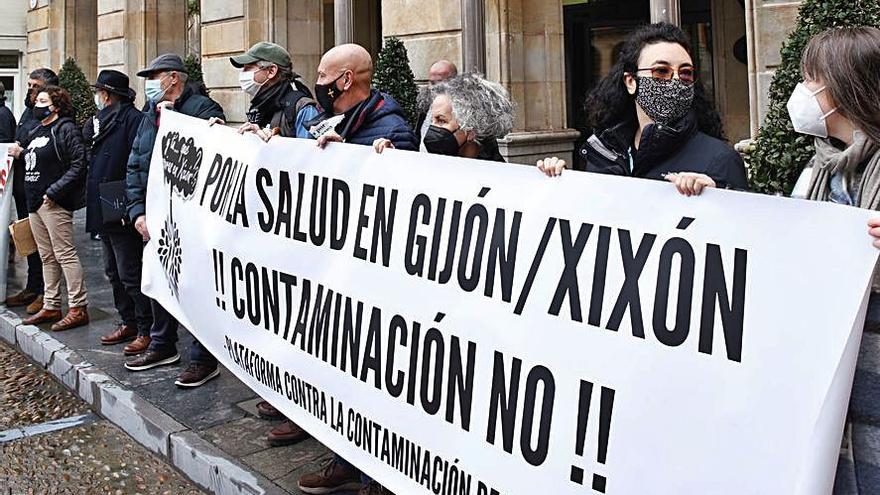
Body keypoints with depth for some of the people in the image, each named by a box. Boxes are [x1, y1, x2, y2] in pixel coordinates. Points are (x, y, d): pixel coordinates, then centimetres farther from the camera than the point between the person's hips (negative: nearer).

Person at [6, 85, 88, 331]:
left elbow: (78, 165, -17)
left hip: (55, 203, -9)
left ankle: (78, 308, -4)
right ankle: (51, 306, 20)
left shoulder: (66, 129, -9)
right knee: (47, 257, 13)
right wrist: (21, 154, 9)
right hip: (35, 203, 9)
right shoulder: (37, 133, 19)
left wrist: (54, 192, -19)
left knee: (65, 255, -8)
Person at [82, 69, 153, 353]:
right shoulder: (102, 120, 15)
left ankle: (146, 330, 2)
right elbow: (91, 157, 23)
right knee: (114, 273, 16)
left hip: (122, 212, -10)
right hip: (102, 211, 10)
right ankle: (128, 322, 26)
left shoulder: (131, 118, -14)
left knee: (130, 274, -5)